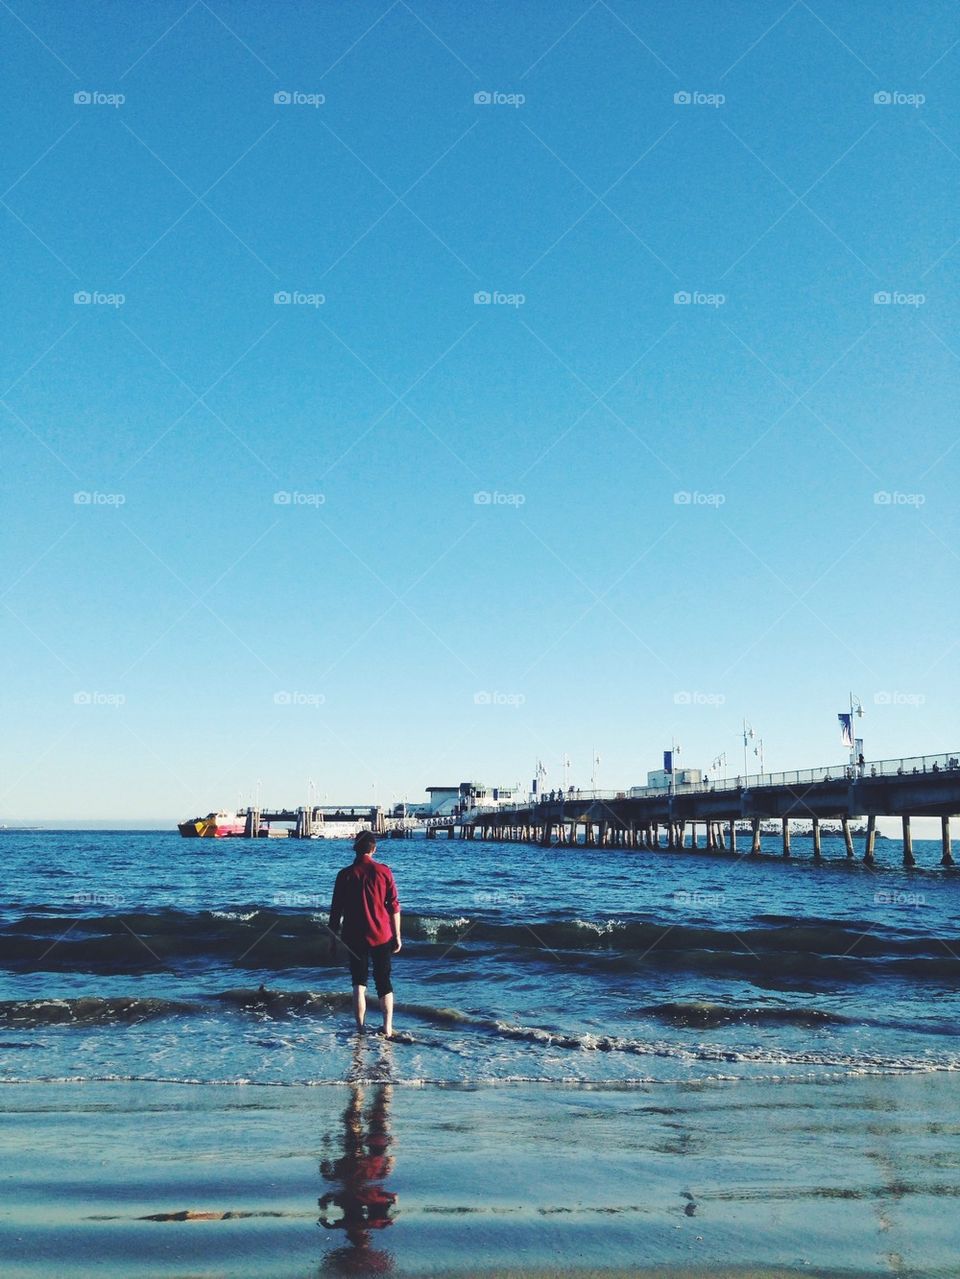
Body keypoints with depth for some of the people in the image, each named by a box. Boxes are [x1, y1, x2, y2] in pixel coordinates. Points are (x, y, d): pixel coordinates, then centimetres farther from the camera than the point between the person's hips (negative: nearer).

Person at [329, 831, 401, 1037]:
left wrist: (333, 939, 7)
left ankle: (361, 1028, 4)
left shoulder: (345, 874, -4)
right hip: (382, 935, 0)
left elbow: (336, 910, -1)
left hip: (354, 937, 0)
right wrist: (397, 936, 6)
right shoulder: (384, 872, -3)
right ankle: (388, 1028, 3)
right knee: (384, 981, 11)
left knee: (359, 983, 9)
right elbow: (394, 907, -2)